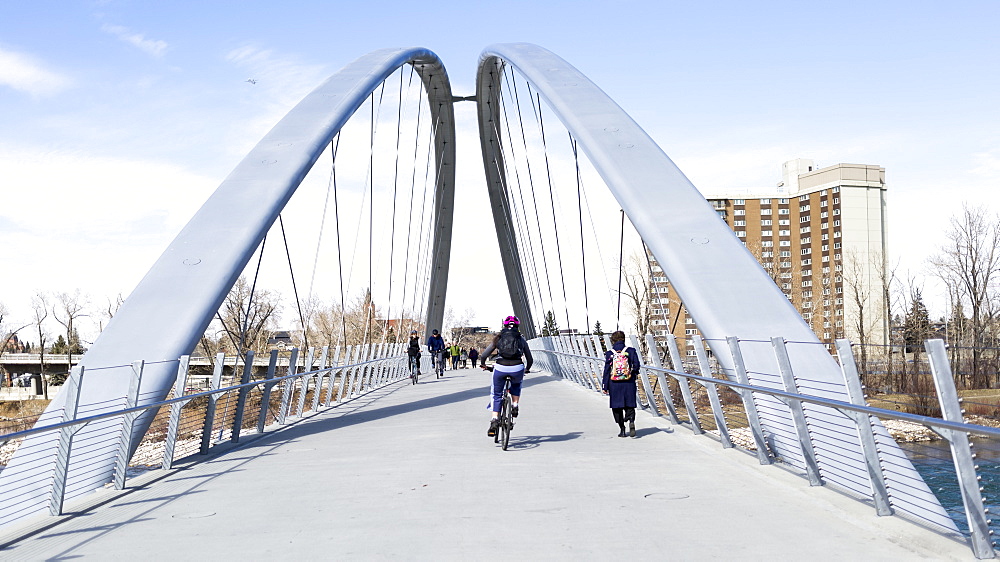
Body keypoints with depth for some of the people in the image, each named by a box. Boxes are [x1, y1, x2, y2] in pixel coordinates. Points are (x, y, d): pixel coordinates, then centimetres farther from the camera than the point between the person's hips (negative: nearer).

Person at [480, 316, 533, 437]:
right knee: (516, 384, 35)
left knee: (497, 395, 17)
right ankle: (515, 405, 19)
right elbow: (530, 359, 24)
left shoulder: (498, 338, 17)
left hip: (500, 368, -1)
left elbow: (484, 355, 14)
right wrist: (526, 369, 44)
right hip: (517, 369, 1)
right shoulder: (521, 339, 18)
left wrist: (483, 364, 35)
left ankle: (494, 420, 5)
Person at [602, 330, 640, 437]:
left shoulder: (609, 353, -4)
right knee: (629, 405, 9)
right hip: (629, 383, 1)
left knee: (617, 407, 10)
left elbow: (607, 370, -3)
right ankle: (631, 421, -20)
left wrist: (605, 386, 1)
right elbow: (636, 366, -4)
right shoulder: (631, 351, -3)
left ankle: (622, 429, 9)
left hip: (614, 384, -1)